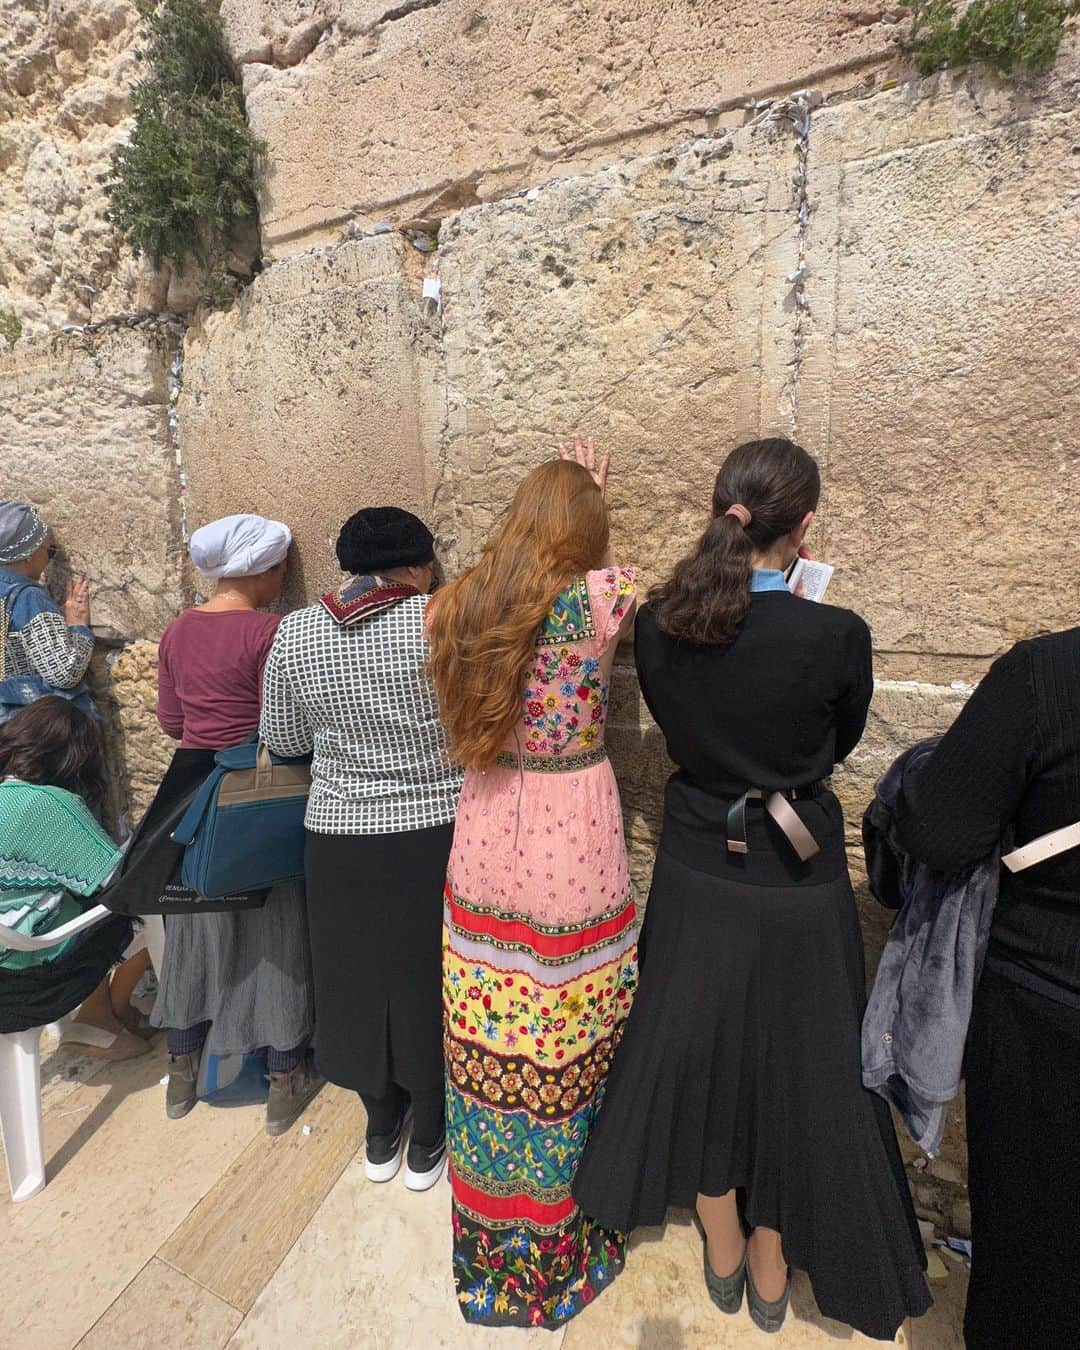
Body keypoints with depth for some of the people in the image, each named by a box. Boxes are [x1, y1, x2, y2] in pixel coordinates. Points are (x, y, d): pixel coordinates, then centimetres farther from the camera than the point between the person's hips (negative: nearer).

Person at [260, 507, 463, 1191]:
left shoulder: (295, 633, -5)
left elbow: (284, 738, 5)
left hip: (341, 842, 3)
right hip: (438, 837, -2)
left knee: (359, 976, 22)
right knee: (429, 979, 17)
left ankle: (381, 1134, 45)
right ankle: (427, 1141, 39)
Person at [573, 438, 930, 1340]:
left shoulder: (658, 624, -13)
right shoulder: (836, 634, -20)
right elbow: (843, 742, -2)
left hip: (698, 872, 3)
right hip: (796, 884, -2)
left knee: (700, 1054, 23)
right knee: (792, 1066, 21)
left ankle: (723, 1256, 49)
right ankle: (772, 1272, 46)